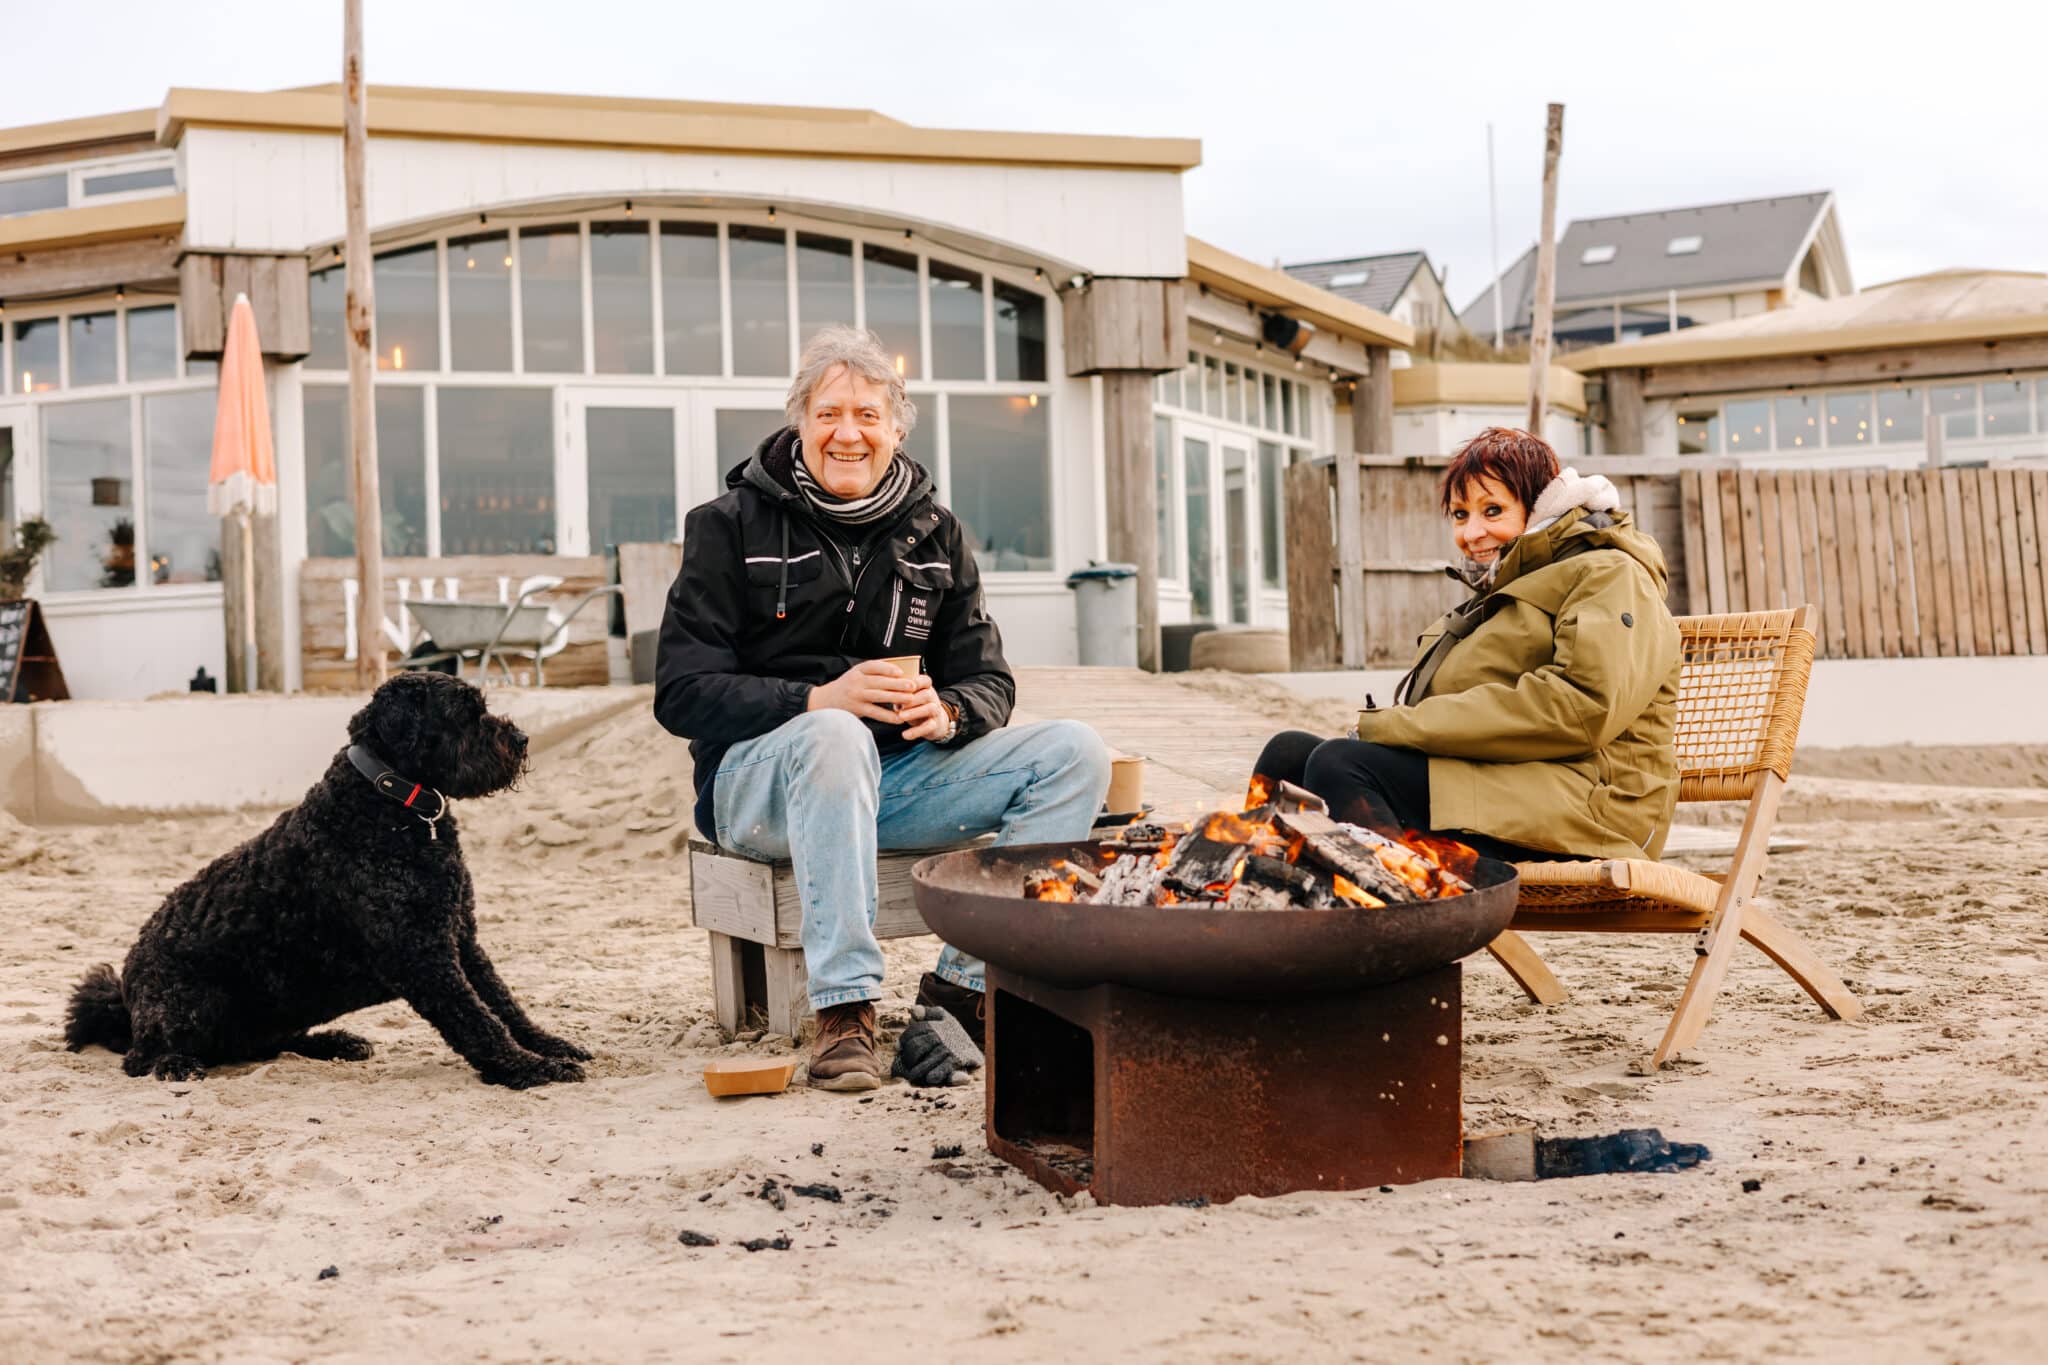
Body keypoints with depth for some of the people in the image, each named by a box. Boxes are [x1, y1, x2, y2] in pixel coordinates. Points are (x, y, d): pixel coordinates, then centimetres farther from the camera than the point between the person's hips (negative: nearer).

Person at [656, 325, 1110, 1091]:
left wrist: (947, 711, -19)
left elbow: (988, 682, 7)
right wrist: (818, 699, -25)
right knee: (834, 737, -39)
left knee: (1074, 753, -14)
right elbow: (681, 692, -11)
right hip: (757, 780, -4)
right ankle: (844, 1011, -36)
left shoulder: (935, 536, 9)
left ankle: (964, 983, -16)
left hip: (897, 773, 5)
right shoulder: (733, 525, -3)